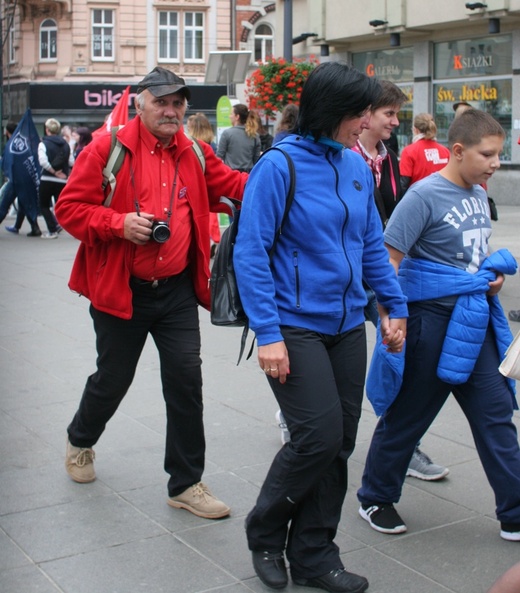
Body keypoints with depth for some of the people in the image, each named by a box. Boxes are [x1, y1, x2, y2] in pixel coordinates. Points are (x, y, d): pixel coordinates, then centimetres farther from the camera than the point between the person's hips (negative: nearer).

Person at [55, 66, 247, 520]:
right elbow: (69, 208, -8)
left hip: (177, 292, 3)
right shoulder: (108, 150, -8)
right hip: (120, 291, -3)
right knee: (112, 379, 12)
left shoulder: (195, 154, 6)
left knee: (186, 381, 0)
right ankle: (80, 441, 45)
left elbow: (233, 186, 1)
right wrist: (119, 223, -22)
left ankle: (186, 484, 13)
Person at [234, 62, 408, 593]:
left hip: (346, 326, 7)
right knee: (319, 435, -11)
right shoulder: (279, 166, -12)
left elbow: (372, 245, 16)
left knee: (339, 442, 9)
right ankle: (264, 533, 16)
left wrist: (394, 306, 11)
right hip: (295, 326, -6)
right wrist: (267, 334, -19)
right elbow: (250, 254, -14)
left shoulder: (357, 167, 7)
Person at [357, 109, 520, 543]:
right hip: (432, 319, -7)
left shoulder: (478, 195, 10)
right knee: (408, 414, 7)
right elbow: (388, 259, -17)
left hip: (474, 320, 8)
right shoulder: (425, 195, -15)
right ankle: (375, 498, 26)